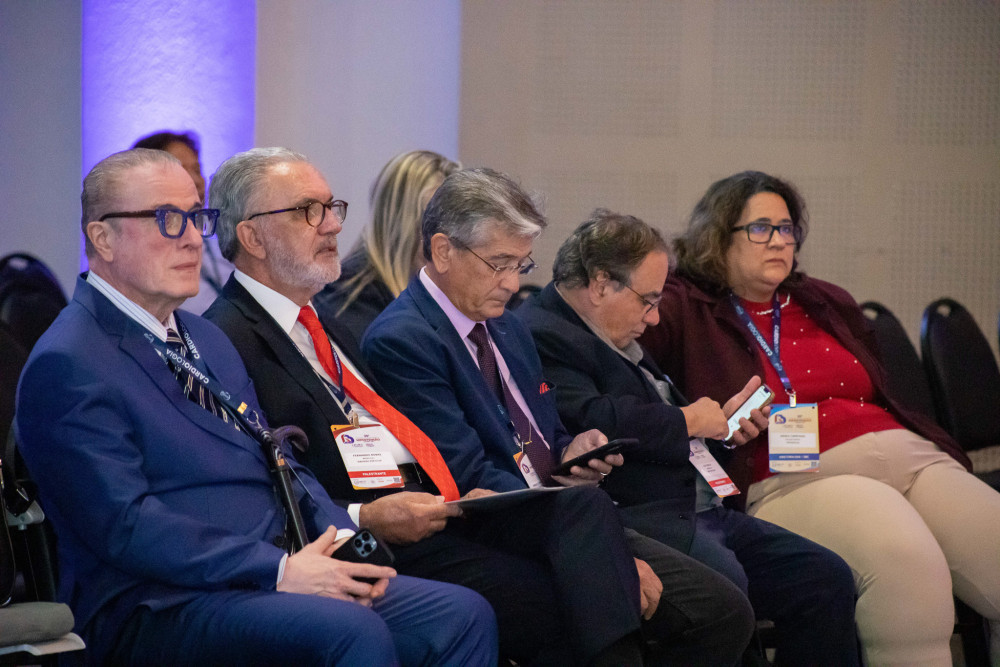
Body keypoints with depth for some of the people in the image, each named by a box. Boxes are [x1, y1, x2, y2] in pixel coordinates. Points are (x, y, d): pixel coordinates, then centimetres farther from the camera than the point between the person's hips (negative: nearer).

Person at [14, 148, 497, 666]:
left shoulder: (206, 339, 21)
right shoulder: (68, 365, -9)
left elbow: (280, 463, 22)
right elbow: (127, 526, -17)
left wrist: (342, 539, 1)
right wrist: (281, 571, -21)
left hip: (269, 580, 9)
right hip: (158, 612, -9)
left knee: (462, 615, -9)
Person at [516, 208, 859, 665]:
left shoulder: (615, 337, 25)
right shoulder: (540, 337, -9)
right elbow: (592, 423, -24)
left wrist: (720, 423, 16)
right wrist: (688, 421, -9)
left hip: (697, 510, 11)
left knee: (826, 578, 0)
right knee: (721, 578, -37)